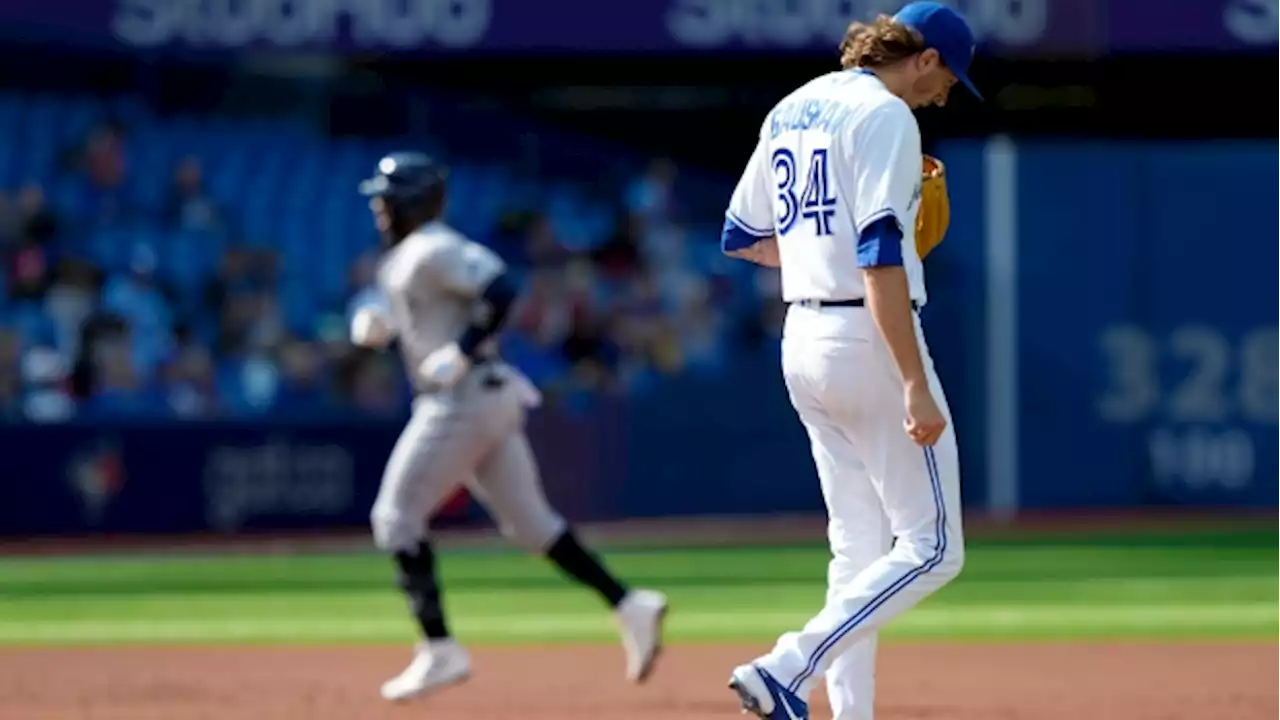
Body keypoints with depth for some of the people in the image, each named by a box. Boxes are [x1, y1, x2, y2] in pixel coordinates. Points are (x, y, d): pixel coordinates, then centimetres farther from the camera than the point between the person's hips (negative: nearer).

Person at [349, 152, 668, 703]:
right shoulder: (400, 260, 19)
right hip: (489, 400, 10)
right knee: (527, 521, 9)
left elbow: (500, 291, -23)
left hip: (464, 397, -10)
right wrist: (382, 329, 10)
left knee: (397, 516, -7)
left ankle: (440, 651, -9)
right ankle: (629, 607, 4)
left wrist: (461, 353, -24)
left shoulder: (433, 251, -12)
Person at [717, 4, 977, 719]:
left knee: (859, 550, 13)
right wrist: (915, 385, -24)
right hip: (870, 341, -9)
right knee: (932, 550, -6)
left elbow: (741, 237, 20)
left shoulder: (790, 112, 14)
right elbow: (880, 257, -22)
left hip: (803, 339, 9)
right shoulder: (884, 117, -12)